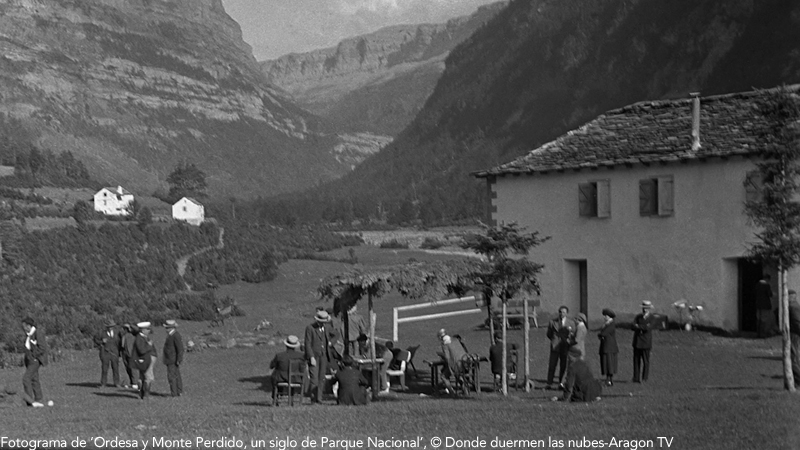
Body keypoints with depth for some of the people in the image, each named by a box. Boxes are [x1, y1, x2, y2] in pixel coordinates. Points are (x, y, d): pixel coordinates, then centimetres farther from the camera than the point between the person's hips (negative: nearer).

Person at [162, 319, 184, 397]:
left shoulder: (176, 336, -18)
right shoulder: (171, 335, 14)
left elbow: (180, 349, -21)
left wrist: (179, 360, -23)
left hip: (174, 361, -10)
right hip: (172, 361, 10)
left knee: (172, 376, -10)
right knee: (176, 376, 11)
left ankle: (174, 393, -9)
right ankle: (179, 392, 15)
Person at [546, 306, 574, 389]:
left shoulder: (571, 323, 8)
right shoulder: (553, 322, 8)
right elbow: (549, 334, 16)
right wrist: (554, 340, 3)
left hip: (565, 347, 1)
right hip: (555, 347, -1)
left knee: (563, 366, 0)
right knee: (552, 366, -7)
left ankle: (561, 383, 9)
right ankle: (549, 384, -5)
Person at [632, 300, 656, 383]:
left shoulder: (652, 318, -1)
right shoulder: (638, 317, 11)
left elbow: (649, 328, -16)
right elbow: (633, 327, -3)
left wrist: (639, 326, -6)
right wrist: (644, 327, -14)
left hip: (646, 343, -3)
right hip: (637, 342, 3)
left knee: (645, 361, -2)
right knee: (636, 360, 4)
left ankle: (644, 378, 4)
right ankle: (636, 378, 8)